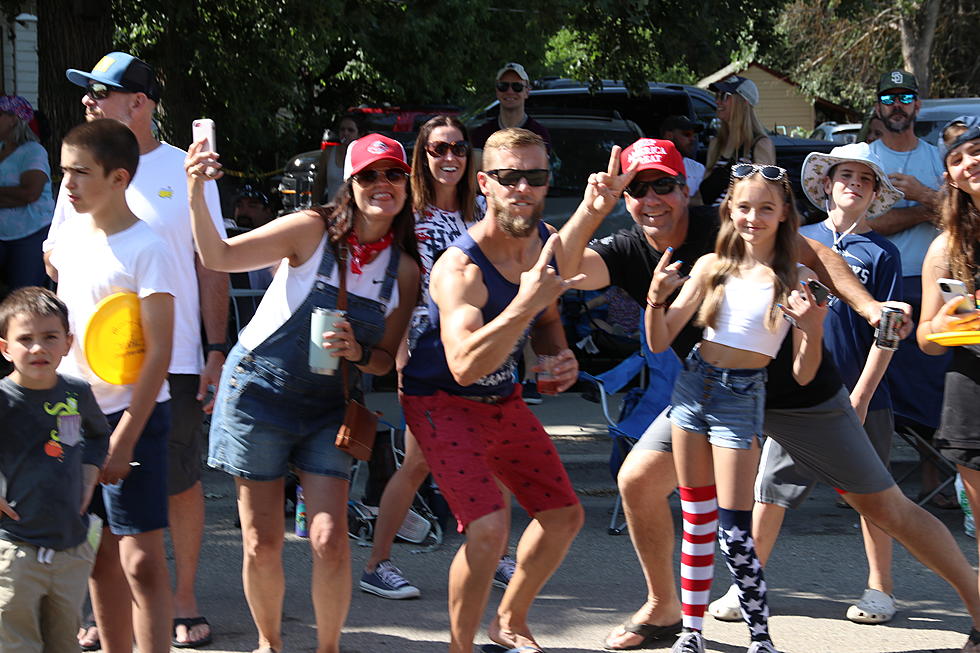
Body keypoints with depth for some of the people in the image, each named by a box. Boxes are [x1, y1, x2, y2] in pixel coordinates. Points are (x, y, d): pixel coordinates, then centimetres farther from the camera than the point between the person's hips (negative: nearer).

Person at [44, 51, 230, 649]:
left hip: (174, 360, -2)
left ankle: (185, 601, 19)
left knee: (182, 484, 6)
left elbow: (212, 263, 3)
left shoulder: (185, 170, 1)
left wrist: (217, 350, -2)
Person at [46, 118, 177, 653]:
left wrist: (125, 436, -18)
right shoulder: (71, 233, 8)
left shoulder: (146, 250, -13)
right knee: (100, 557, 11)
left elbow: (159, 352, -15)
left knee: (140, 559, -9)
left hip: (132, 413, -7)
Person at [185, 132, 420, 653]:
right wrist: (196, 195, -36)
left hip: (330, 406, 3)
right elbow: (219, 256, -20)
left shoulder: (404, 268, 1)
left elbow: (386, 361, 9)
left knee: (330, 542, -9)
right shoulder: (312, 231, -12)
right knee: (262, 544, 1)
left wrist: (359, 353, -14)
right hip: (260, 390, -3)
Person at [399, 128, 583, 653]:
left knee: (564, 516, 11)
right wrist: (525, 301, -50)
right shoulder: (461, 268, -30)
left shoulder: (546, 242, -5)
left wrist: (560, 356, -8)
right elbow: (464, 365, -43)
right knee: (488, 527, -23)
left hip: (503, 400, 8)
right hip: (443, 402, -8)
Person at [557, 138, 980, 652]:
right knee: (637, 480, -5)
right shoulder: (630, 251, -8)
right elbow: (563, 269, -24)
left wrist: (869, 308, -31)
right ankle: (663, 611, 14)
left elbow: (813, 256, -17)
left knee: (883, 504, -1)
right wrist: (592, 209, -40)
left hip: (796, 391, -4)